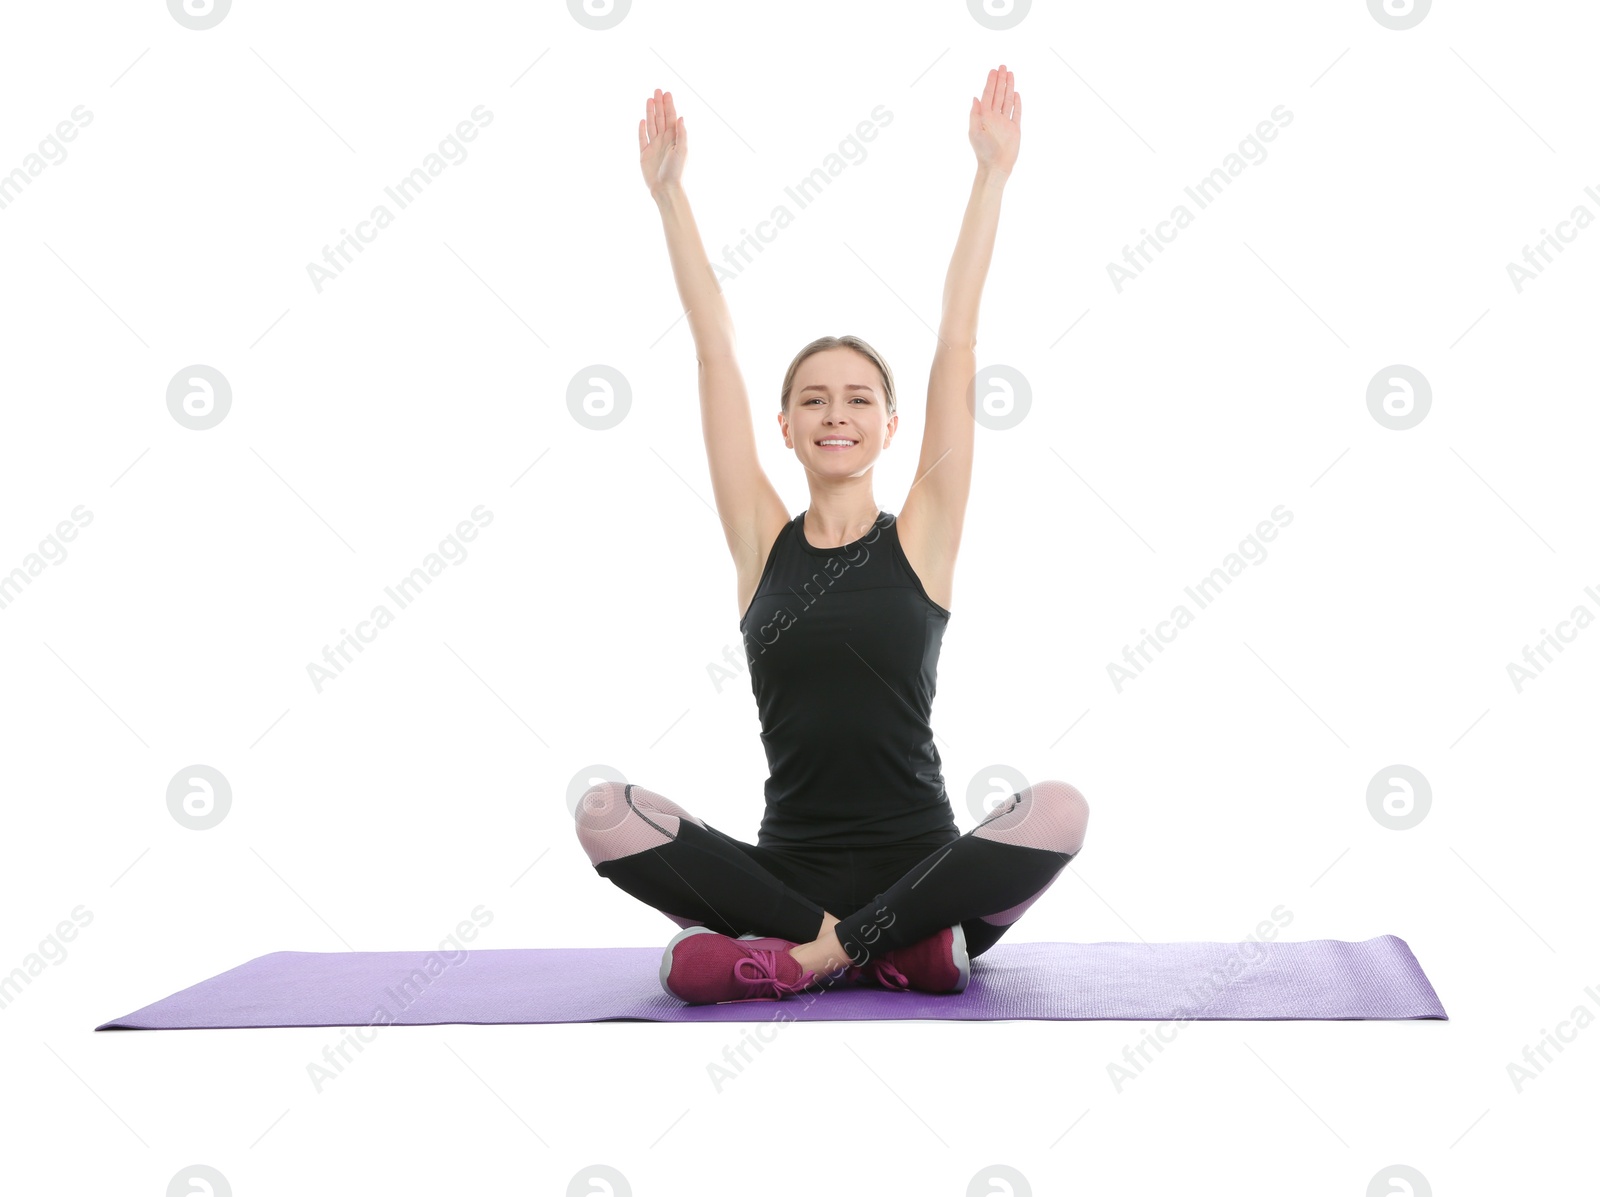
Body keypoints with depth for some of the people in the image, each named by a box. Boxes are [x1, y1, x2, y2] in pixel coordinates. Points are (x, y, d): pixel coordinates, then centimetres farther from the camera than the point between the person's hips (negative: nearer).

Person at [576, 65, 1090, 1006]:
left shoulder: (920, 538, 1)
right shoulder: (763, 541, 5)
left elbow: (957, 345, 0)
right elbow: (716, 350, 5)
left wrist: (993, 175, 0)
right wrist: (670, 192, 7)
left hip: (921, 864, -1)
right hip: (789, 870, 1)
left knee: (1059, 810, -31)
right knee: (606, 812, -23)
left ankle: (805, 955, -21)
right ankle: (897, 945, -20)